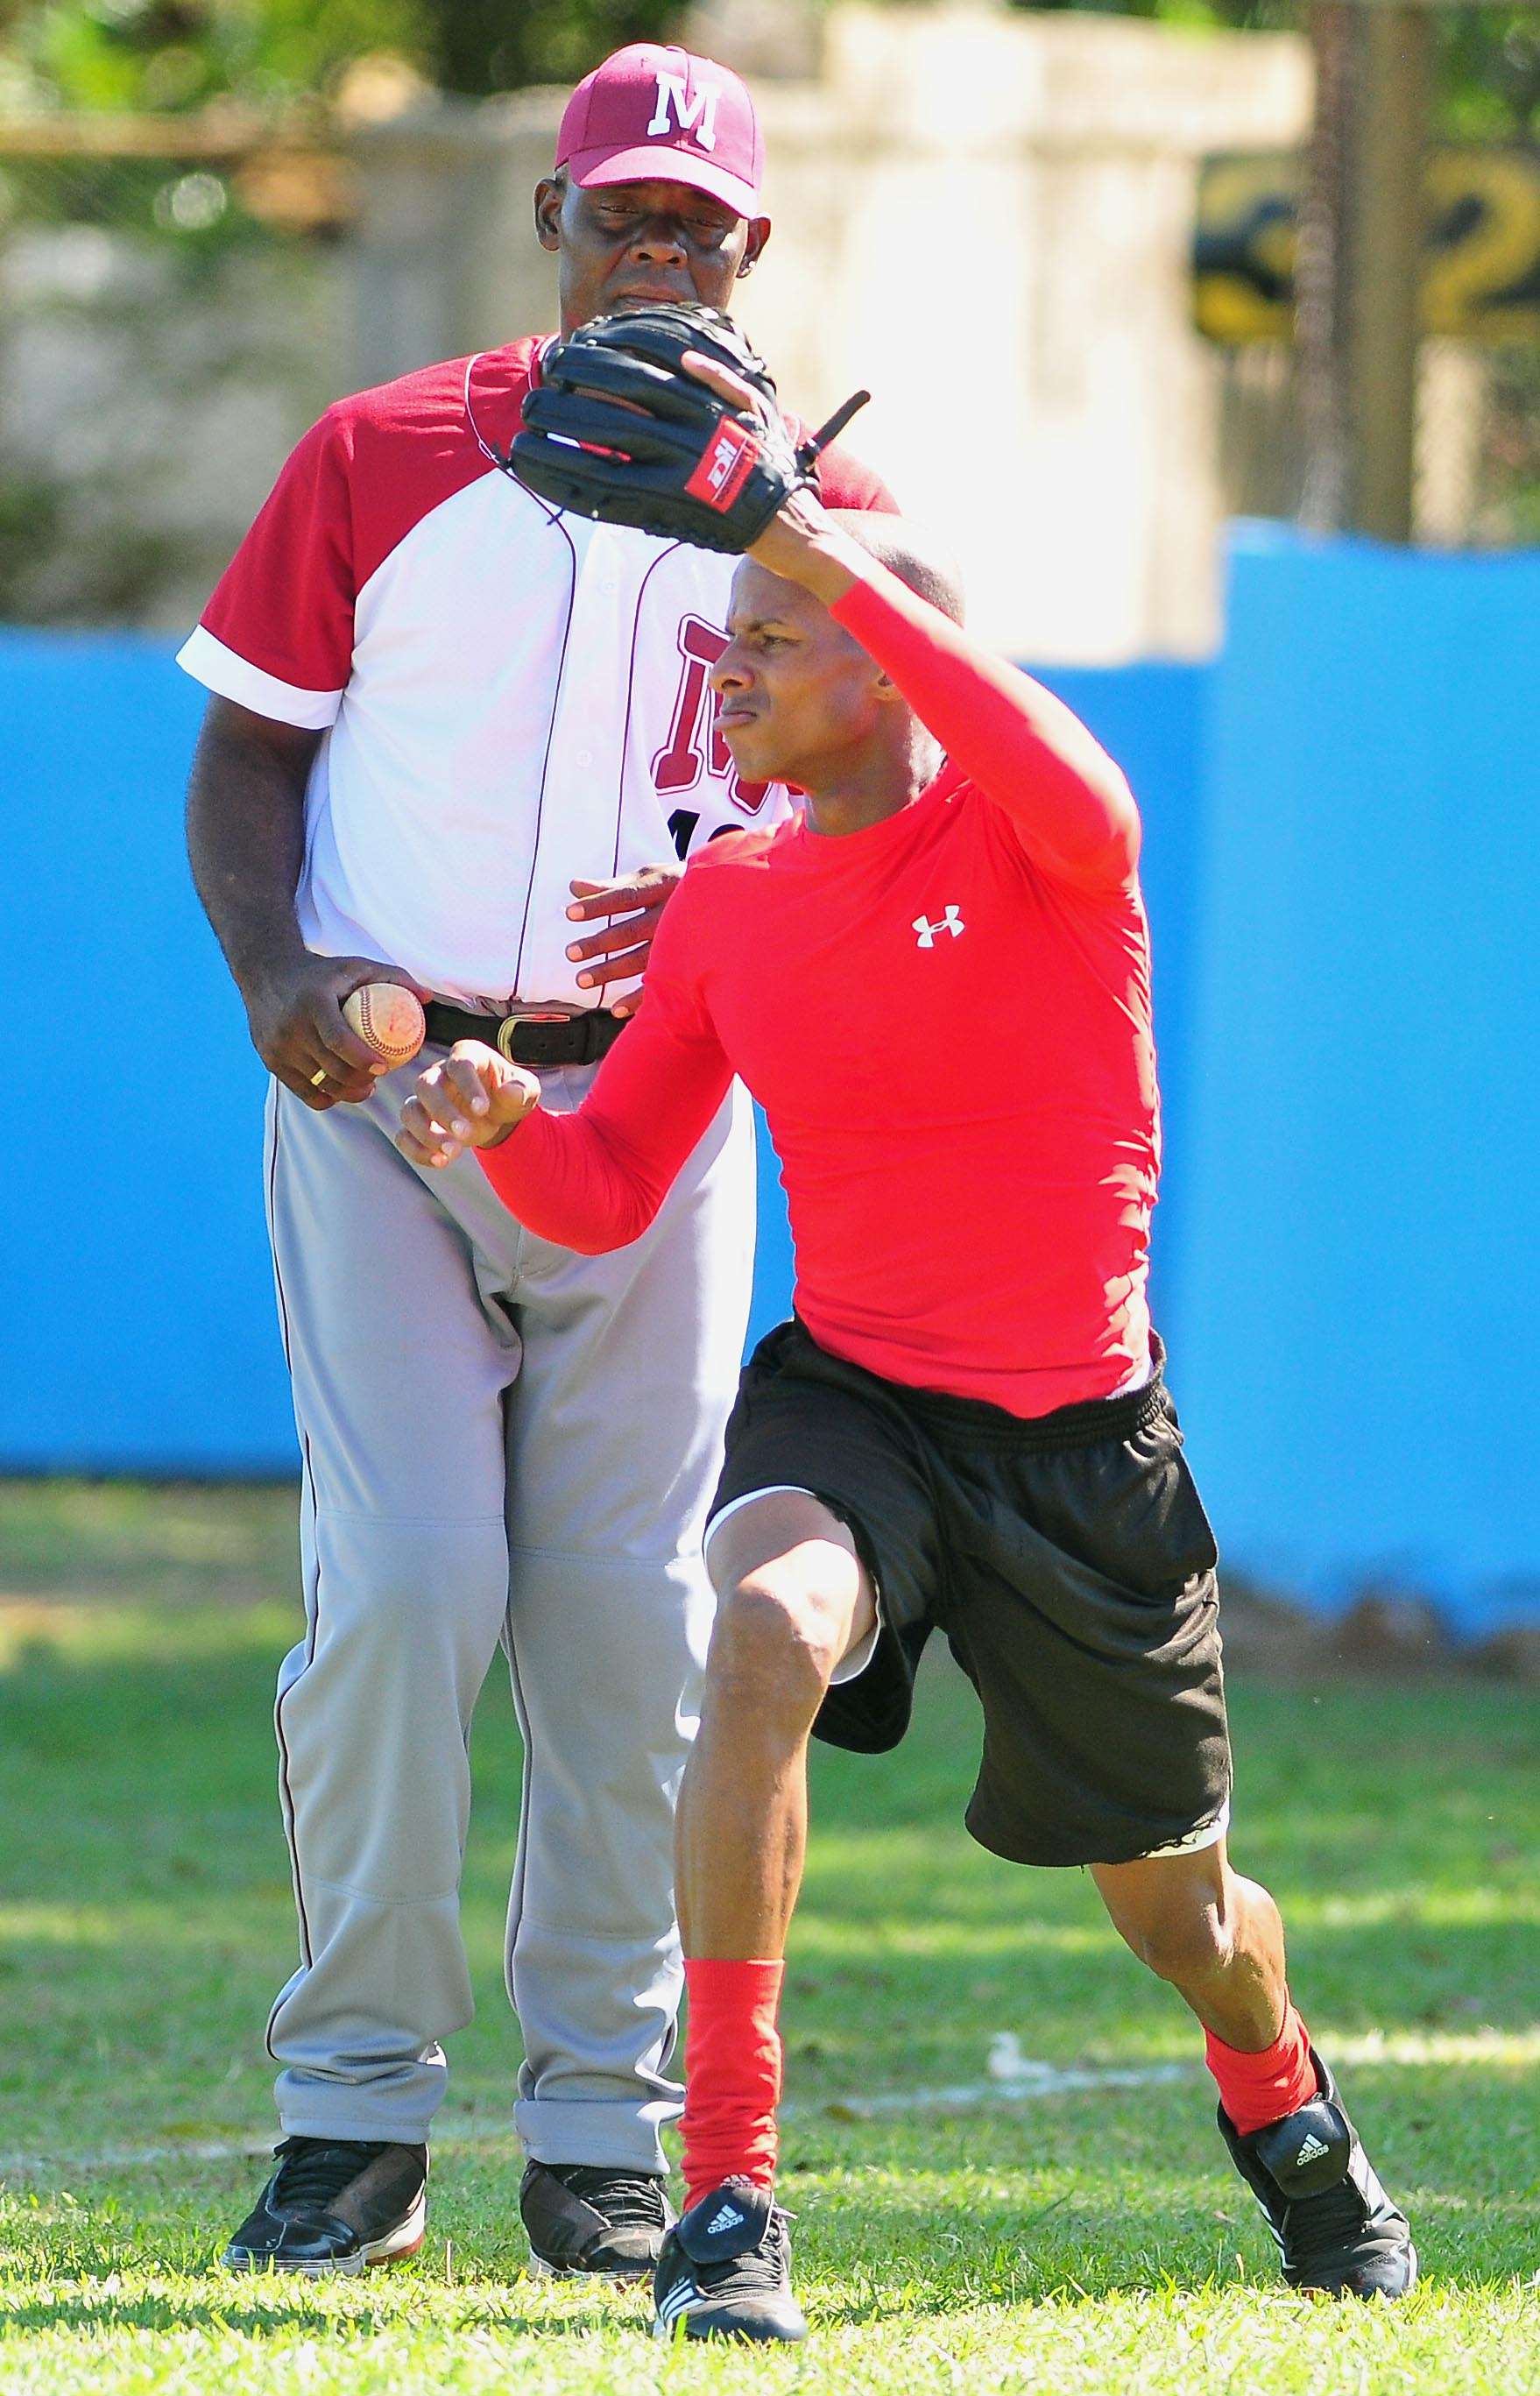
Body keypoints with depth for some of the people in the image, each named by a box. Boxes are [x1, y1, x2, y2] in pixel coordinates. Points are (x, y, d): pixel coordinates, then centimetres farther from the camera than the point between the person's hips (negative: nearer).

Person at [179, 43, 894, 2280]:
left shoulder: (815, 515, 6)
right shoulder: (380, 459, 4)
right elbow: (249, 750, 6)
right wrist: (275, 967, -13)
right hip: (380, 1096, -1)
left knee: (631, 1614, 0)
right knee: (402, 1584, -11)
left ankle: (604, 2134, 8)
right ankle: (353, 2112, -1)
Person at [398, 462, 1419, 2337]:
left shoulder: (1021, 833, -11)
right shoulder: (728, 901, 2)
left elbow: (1078, 806, -38)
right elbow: (604, 1197, 6)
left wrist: (835, 560, -40)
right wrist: (507, 1123, -17)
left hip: (1080, 1441, -2)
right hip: (847, 1398, 2)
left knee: (1180, 1915, 13)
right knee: (768, 1625, -35)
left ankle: (1280, 2105, 52)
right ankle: (727, 2195, -31)